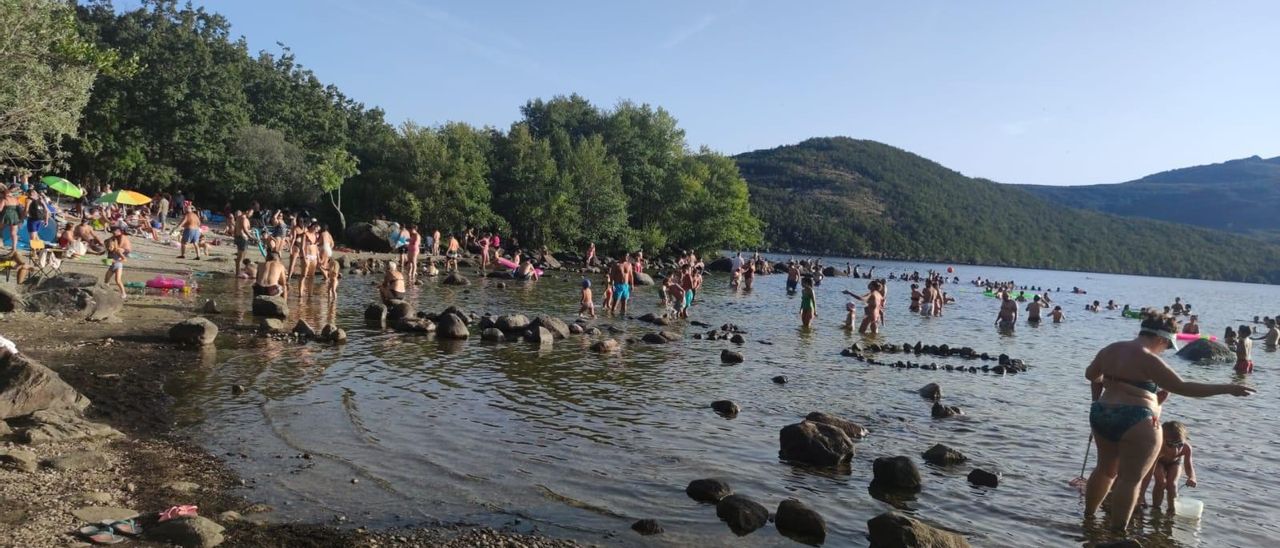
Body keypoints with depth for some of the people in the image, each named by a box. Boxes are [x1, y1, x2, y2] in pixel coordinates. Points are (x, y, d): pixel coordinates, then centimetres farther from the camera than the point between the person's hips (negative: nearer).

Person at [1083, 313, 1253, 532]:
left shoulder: (1111, 349, 9)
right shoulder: (1147, 359, -16)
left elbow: (1090, 374, 22)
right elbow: (1182, 387, -18)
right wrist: (1227, 388, -14)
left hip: (1101, 415, 8)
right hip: (1135, 423, -8)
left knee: (1106, 469, 23)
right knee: (1131, 479, 1)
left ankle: (1087, 517, 33)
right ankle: (1117, 533, 2)